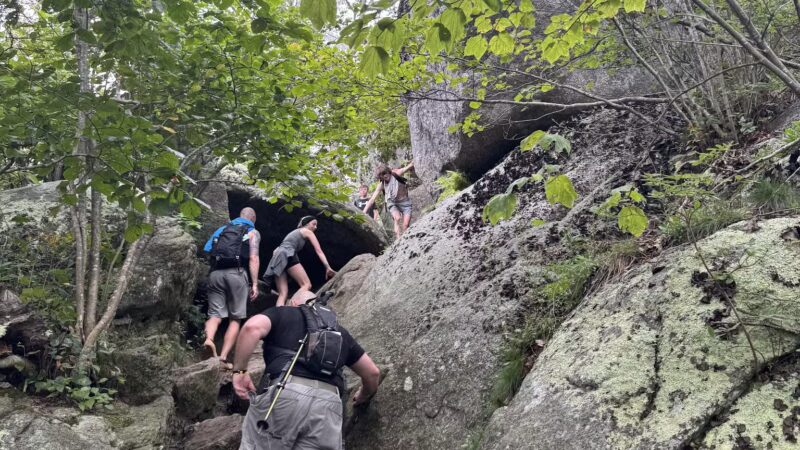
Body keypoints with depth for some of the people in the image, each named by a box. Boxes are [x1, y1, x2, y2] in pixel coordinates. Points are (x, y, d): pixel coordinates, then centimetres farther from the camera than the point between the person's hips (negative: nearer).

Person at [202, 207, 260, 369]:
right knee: (235, 318, 5)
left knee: (215, 314, 4)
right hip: (236, 273, -3)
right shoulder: (253, 232, 12)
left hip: (216, 273, 3)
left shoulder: (222, 229, 25)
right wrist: (255, 284, -3)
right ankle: (224, 357, -6)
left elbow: (207, 251, 16)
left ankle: (209, 338, -27)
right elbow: (253, 259, -1)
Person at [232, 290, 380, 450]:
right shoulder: (339, 331, 32)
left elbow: (253, 327, -1)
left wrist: (239, 370, 6)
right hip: (328, 404, 3)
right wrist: (363, 398, 54)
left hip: (283, 393, -3)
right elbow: (373, 373, 35)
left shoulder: (281, 313, 22)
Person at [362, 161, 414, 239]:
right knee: (397, 218, -30)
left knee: (405, 225, -12)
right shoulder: (381, 185, -10)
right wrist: (363, 212, -17)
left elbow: (410, 166, -21)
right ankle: (399, 239, -36)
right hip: (393, 204, -1)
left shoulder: (396, 174, -13)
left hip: (405, 202, 1)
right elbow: (372, 199, -11)